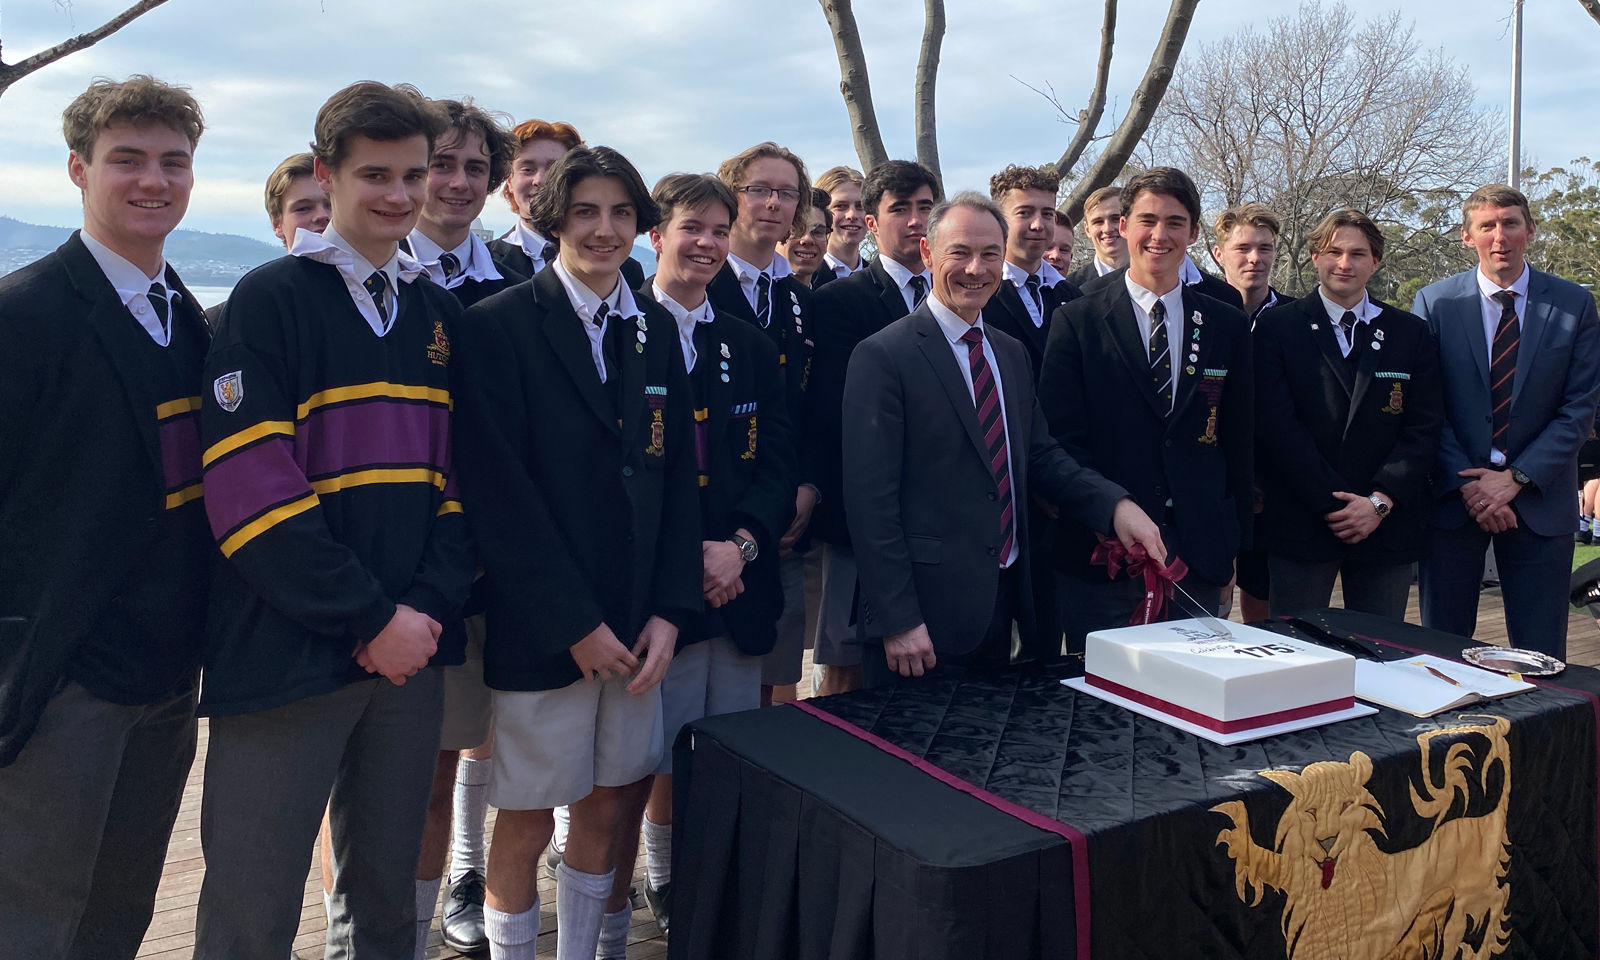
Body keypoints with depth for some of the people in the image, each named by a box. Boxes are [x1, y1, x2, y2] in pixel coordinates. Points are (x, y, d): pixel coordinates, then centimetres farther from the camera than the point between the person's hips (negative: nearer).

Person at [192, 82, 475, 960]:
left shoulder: (439, 314, 12)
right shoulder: (271, 301, -5)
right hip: (288, 654, -5)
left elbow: (460, 476, 10)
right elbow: (251, 491, -13)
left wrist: (429, 606, -5)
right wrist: (373, 618, -14)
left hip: (408, 651, 5)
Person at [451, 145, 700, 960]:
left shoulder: (654, 328, 9)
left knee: (605, 811, 14)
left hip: (636, 625, 5)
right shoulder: (499, 325, -7)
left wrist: (668, 611, -1)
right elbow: (498, 493, -13)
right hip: (542, 629, -5)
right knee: (526, 825, 7)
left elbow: (678, 474, 8)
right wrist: (575, 624, -14)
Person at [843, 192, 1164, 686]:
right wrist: (896, 620, -18)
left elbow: (1041, 456, 16)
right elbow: (871, 499, -15)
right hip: (928, 613, -7)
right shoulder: (882, 357, -11)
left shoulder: (1012, 353, 13)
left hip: (1003, 604, 7)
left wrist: (1116, 505, -2)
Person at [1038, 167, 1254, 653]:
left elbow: (1239, 443, 13)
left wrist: (1232, 540, 8)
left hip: (1198, 555, 3)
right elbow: (1062, 438, -6)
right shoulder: (1077, 321, 0)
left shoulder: (1227, 326, 10)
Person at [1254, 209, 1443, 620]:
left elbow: (1424, 428, 4)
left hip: (1387, 522, 2)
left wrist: (1379, 502, -10)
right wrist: (1334, 504, -13)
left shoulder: (1411, 334, 10)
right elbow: (1276, 425, -6)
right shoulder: (1277, 328, 3)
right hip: (1300, 522, -2)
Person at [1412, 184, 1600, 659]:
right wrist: (1468, 484, -11)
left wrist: (1515, 479, -12)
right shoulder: (1434, 303, 1)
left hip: (1539, 498, 1)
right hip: (1452, 495, 0)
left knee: (1541, 660, 4)